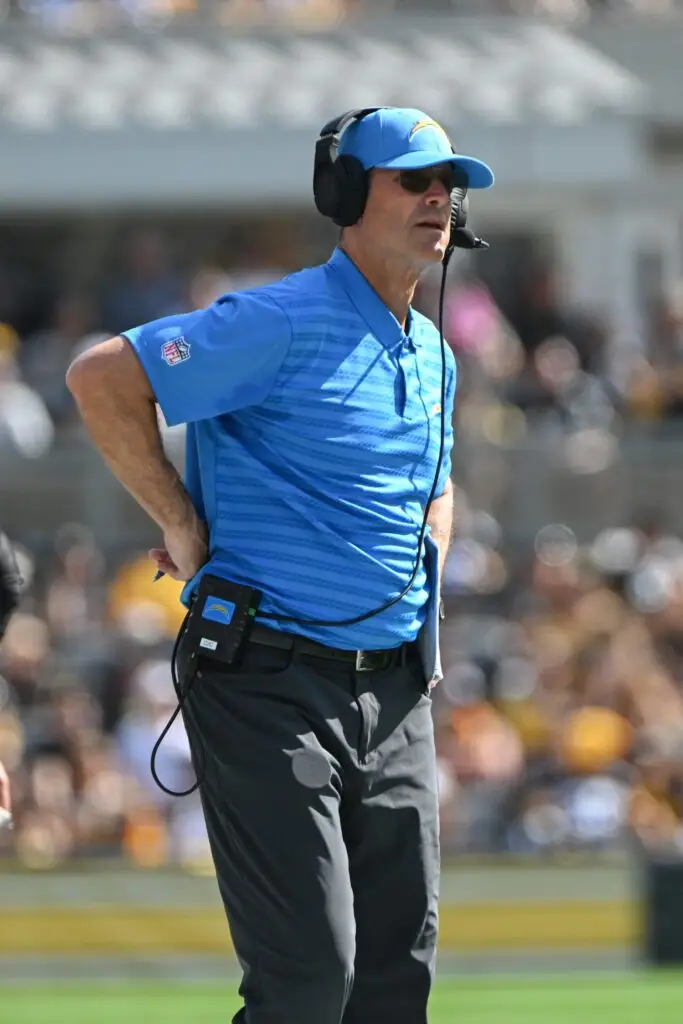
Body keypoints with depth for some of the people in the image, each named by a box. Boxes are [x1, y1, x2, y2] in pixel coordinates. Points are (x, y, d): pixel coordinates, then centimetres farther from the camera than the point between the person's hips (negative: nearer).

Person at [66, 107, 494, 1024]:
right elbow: (101, 378, -15)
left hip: (395, 695, 8)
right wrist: (183, 525, -11)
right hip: (271, 683, -8)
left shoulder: (431, 356, 15)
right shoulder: (285, 324, -11)